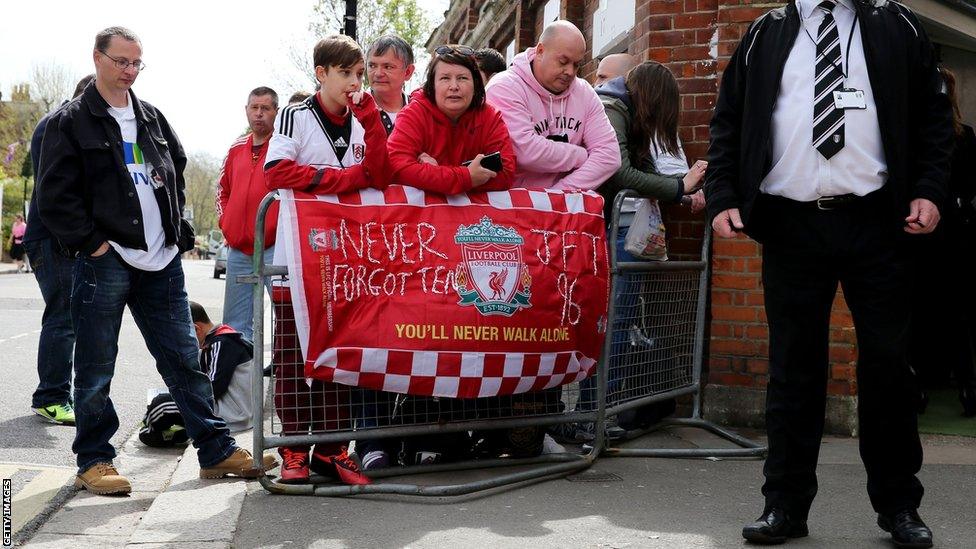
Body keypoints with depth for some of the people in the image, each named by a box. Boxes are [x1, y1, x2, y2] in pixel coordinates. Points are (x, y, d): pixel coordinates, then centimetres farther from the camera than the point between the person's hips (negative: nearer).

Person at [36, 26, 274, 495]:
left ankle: (216, 451, 13)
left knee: (185, 359, 7)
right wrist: (92, 242, -12)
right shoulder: (70, 121, 0)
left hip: (161, 263, 5)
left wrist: (179, 232, 14)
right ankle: (94, 461, 15)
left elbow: (177, 175, 26)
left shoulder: (152, 119, 16)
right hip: (104, 260, -5)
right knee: (96, 370, 3)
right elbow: (54, 196, -6)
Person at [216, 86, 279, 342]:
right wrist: (225, 223, 15)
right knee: (235, 325, 11)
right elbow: (223, 189, 28)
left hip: (274, 247, -6)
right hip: (238, 251, 6)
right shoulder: (237, 148, 15)